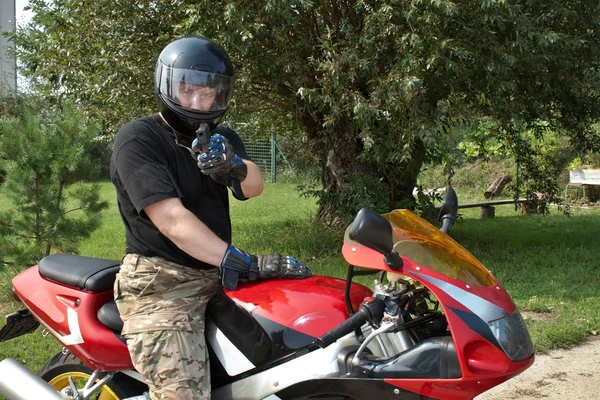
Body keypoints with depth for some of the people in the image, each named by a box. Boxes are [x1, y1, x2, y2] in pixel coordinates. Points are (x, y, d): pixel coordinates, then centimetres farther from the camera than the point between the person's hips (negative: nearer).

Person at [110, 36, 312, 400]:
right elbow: (171, 220, -20)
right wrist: (244, 263, -27)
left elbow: (253, 187, -6)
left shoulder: (222, 138, 15)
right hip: (162, 283, -7)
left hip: (217, 273, 7)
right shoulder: (138, 138, -8)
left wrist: (234, 166, -30)